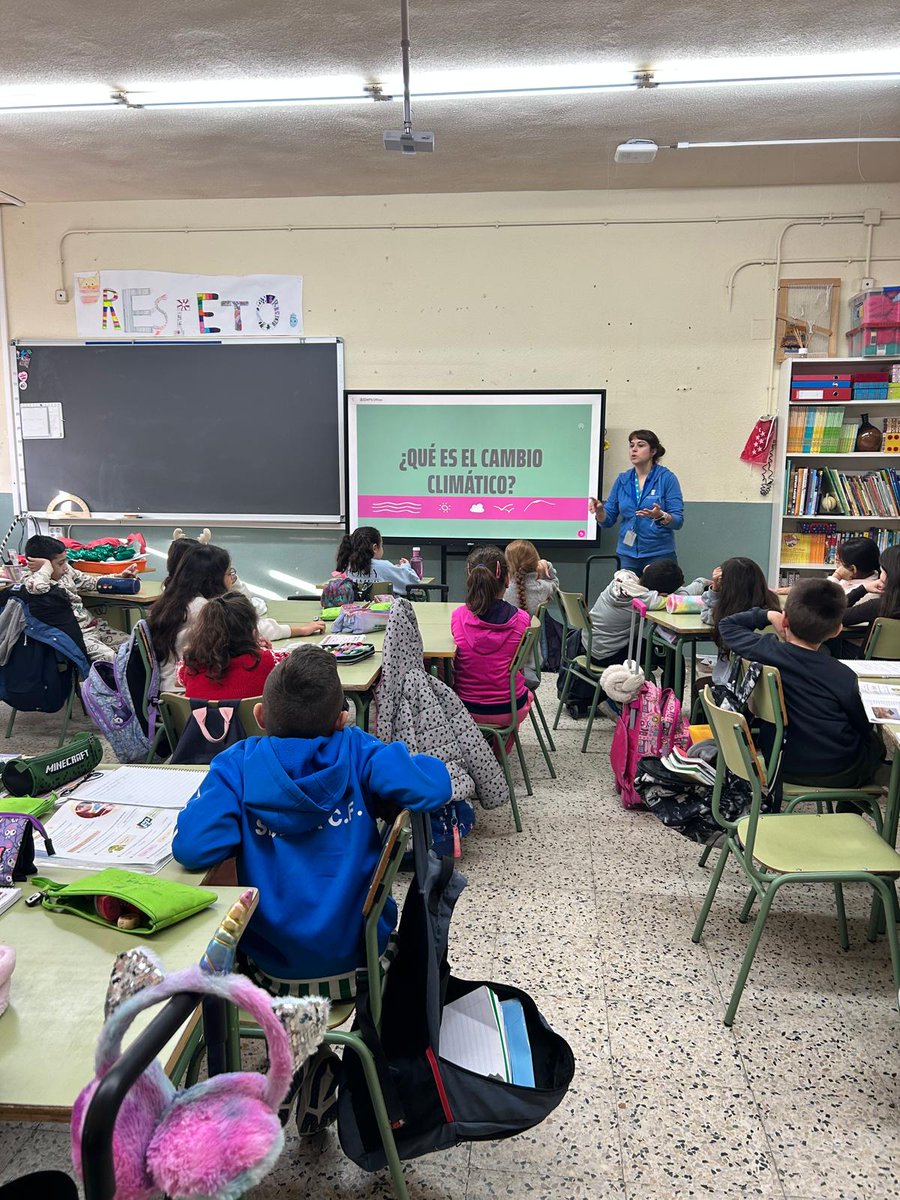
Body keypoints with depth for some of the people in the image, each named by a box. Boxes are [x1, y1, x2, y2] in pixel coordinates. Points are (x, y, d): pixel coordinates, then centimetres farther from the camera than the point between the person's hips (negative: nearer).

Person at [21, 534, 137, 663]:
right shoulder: (30, 580, -12)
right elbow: (39, 587, -38)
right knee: (109, 658, -27)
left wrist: (119, 576, 14)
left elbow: (90, 583, 24)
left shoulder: (66, 570, 9)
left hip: (92, 624, 8)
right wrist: (46, 566, -18)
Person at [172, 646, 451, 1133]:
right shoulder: (356, 751, -12)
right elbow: (434, 787, -21)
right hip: (360, 963, 0)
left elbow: (192, 849, -23)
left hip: (274, 972, 1)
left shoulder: (238, 764, -12)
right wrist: (388, 762, 0)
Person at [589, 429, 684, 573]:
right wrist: (599, 511, -13)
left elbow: (678, 521, -8)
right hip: (627, 555, 3)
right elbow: (607, 521, 8)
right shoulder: (622, 480, 7)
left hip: (659, 555, -3)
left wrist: (660, 516, -27)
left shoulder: (667, 478, -4)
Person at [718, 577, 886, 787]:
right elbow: (862, 727, -8)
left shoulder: (764, 651, -20)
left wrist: (767, 615, -6)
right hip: (837, 775, -4)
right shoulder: (843, 677, -26)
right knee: (876, 740, 32)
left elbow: (727, 624, 0)